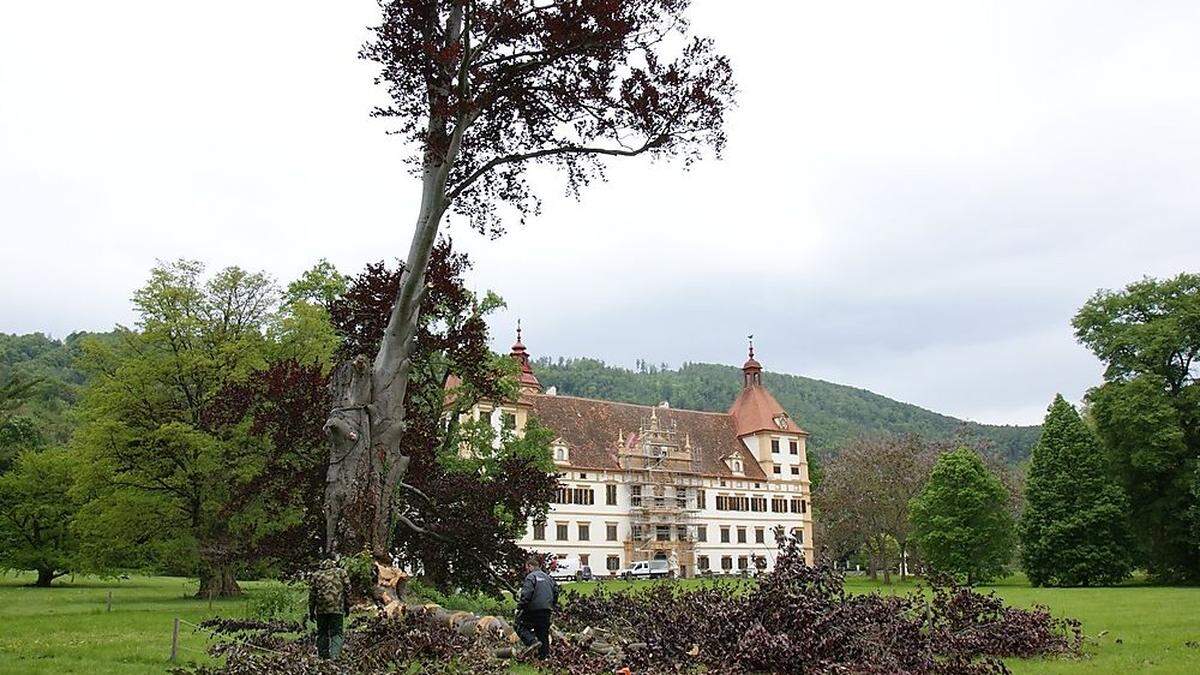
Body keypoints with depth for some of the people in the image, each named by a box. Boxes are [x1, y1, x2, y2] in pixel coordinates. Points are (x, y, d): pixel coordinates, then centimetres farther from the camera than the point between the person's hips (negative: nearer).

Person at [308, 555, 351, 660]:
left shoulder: (316, 574, 10)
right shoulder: (341, 572, 6)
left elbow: (312, 593, 8)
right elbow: (347, 590, 4)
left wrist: (311, 611, 13)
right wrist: (347, 607, 10)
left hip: (321, 609, 2)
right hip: (337, 608, -2)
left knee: (322, 633, 13)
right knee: (336, 633, 1)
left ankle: (323, 656, 14)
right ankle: (334, 655, -17)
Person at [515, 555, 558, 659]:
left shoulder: (531, 577, -7)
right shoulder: (547, 577, 18)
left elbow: (526, 594, -18)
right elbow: (556, 590, 21)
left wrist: (520, 607, -14)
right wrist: (553, 605, 27)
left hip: (534, 609, -7)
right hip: (547, 610, 7)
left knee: (521, 626, 3)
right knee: (543, 633, 13)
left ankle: (532, 641, -18)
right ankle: (544, 654, 14)